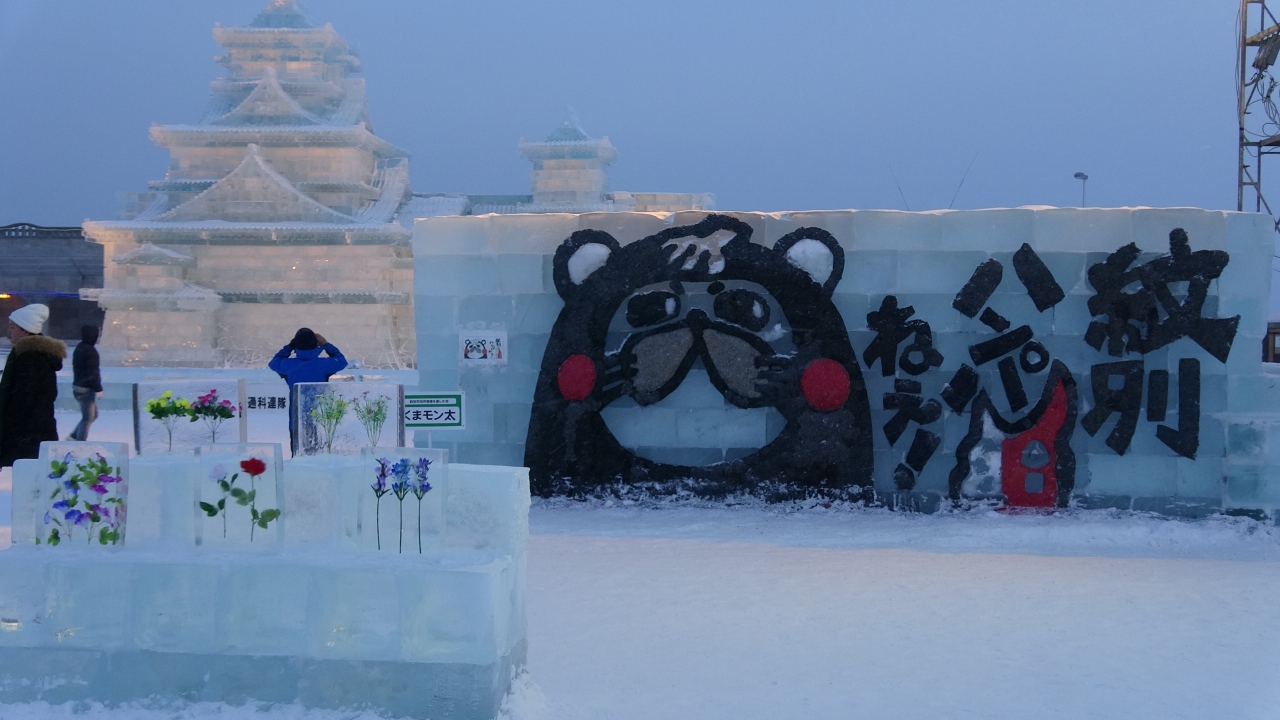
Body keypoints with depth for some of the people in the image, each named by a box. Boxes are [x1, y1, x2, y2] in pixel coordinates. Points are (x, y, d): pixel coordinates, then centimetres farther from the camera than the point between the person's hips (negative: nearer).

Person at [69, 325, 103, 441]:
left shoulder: (79, 348, 13)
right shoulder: (90, 351, -18)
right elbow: (92, 373, -20)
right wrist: (98, 389, -15)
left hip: (78, 386, 10)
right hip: (86, 389, -10)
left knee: (93, 414, 19)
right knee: (88, 417, -3)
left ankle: (73, 437, 18)